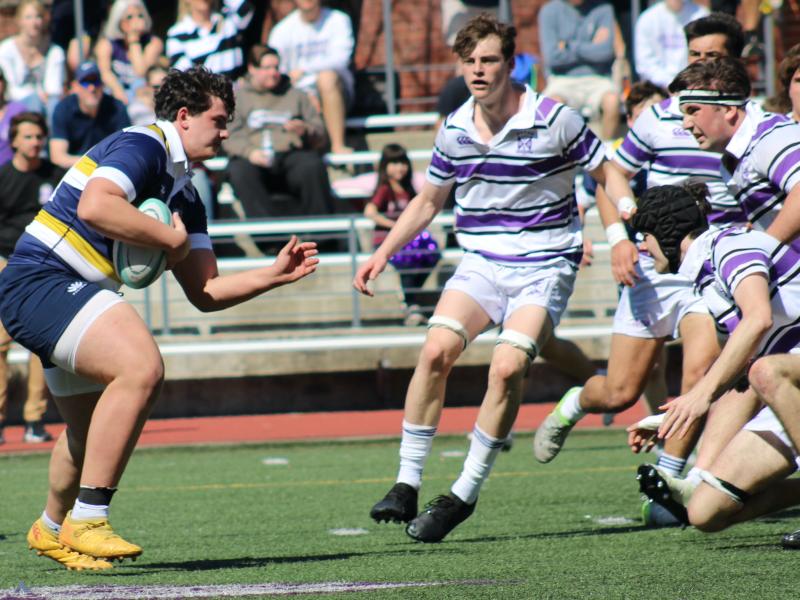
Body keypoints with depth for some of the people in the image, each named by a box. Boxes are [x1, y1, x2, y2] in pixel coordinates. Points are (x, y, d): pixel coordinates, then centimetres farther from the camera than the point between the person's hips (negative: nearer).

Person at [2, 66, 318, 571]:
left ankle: (53, 530, 48)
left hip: (73, 297, 11)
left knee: (93, 432, 23)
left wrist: (276, 274, 8)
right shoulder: (142, 146, -10)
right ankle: (87, 520, -27)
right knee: (141, 367, -29)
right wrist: (173, 239, -18)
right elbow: (94, 207, -29)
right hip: (42, 280, -11)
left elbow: (204, 292, 19)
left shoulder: (183, 194, 18)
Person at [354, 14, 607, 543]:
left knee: (508, 367, -24)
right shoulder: (455, 130, 3)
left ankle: (465, 495, -11)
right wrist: (384, 253, 12)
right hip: (480, 262, 4)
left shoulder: (556, 121, -10)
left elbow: (609, 178, 0)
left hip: (544, 266, -4)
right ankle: (407, 485, -12)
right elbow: (428, 201, 19)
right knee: (436, 350, -21)